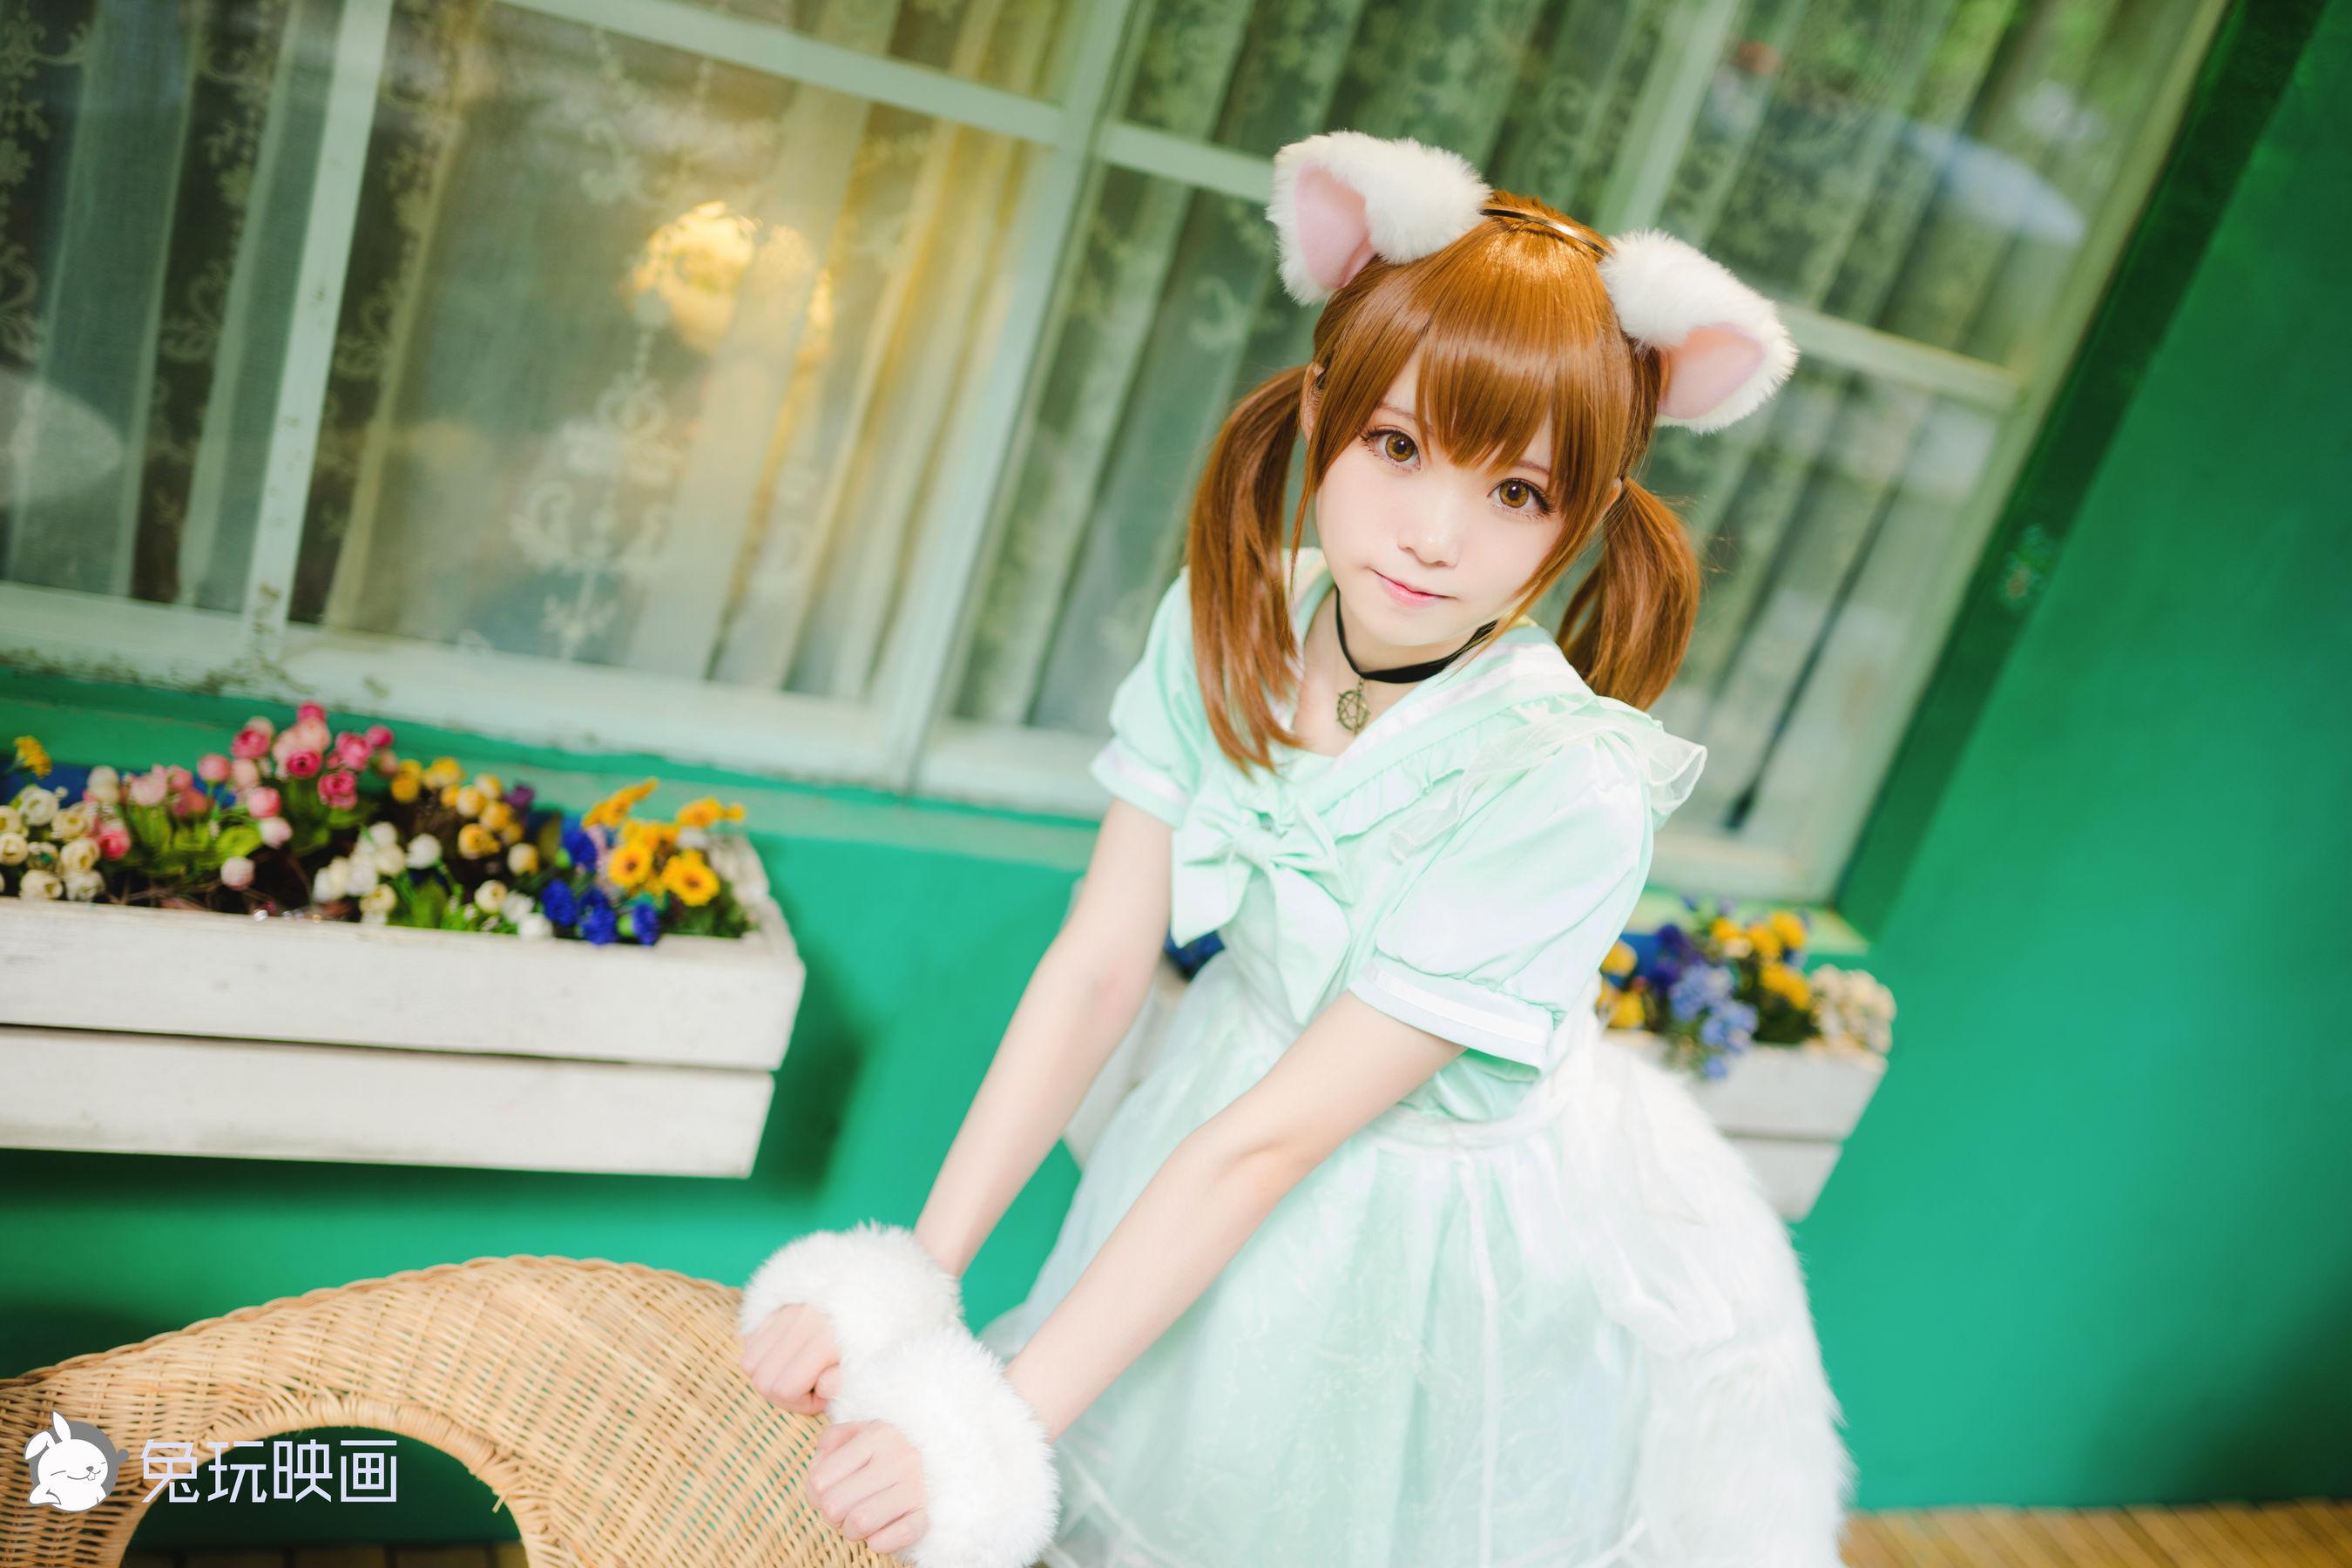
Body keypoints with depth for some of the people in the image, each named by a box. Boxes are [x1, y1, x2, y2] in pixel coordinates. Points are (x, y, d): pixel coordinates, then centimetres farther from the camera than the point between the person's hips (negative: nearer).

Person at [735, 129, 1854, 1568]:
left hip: (1453, 1237, -3)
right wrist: (908, 1280, -15)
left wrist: (998, 1430, -25)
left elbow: (1275, 1136, -29)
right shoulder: (1225, 624, -16)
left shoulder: (1561, 790, -31)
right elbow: (1099, 964, -14)